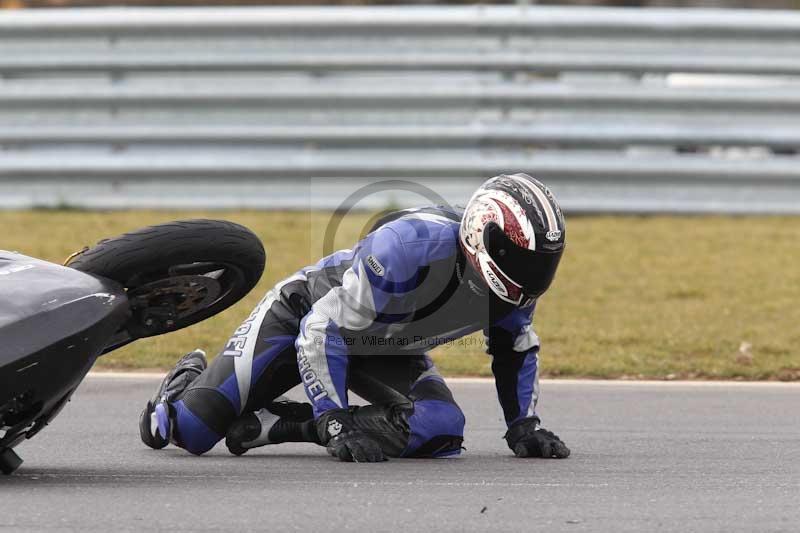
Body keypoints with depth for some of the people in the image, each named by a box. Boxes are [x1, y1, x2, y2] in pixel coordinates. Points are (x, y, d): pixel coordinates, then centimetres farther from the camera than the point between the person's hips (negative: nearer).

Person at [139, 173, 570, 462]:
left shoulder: (512, 278, -20)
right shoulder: (410, 245, -41)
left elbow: (515, 350, 4)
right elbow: (324, 329, -35)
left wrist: (523, 426, -5)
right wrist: (334, 423, -39)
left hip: (386, 351, 6)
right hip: (303, 315, -6)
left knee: (442, 431, -23)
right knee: (192, 429, -14)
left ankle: (270, 423, -12)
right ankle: (189, 380, 29)